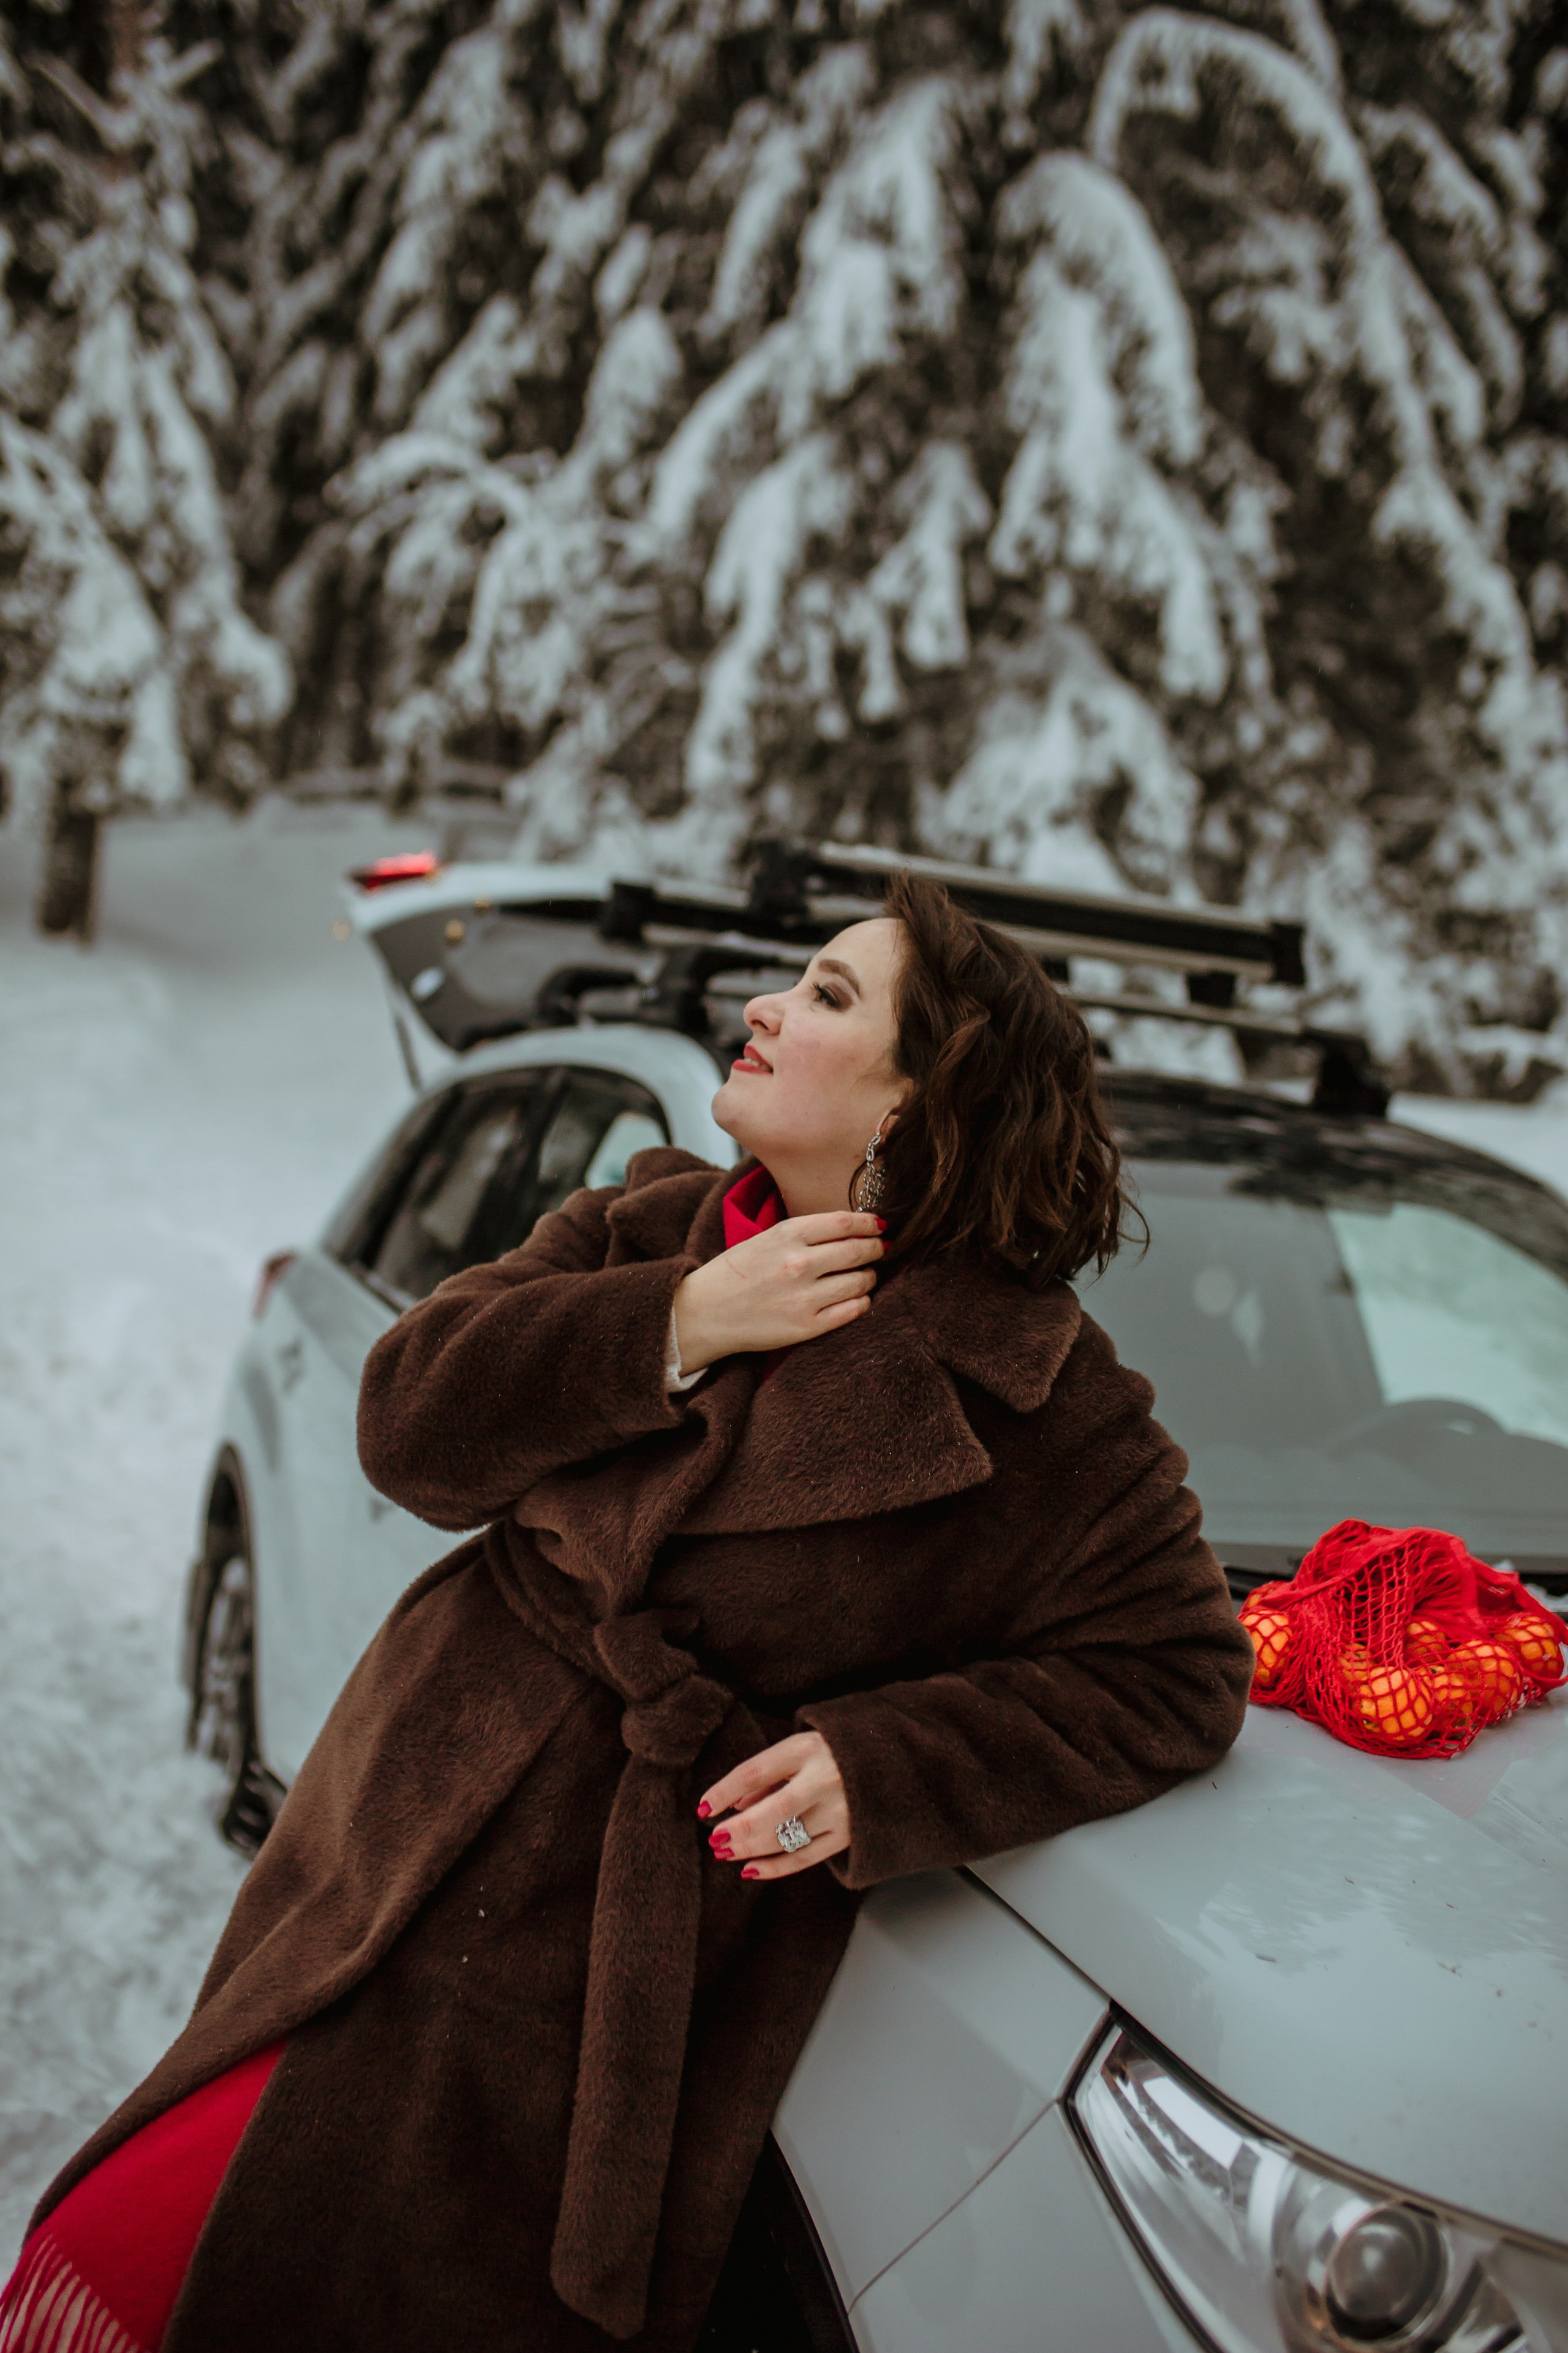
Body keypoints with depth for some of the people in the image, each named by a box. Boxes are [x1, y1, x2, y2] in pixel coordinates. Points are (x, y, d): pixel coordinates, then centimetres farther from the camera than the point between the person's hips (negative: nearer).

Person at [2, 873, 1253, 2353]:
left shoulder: (1038, 1399, -10)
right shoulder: (650, 1226, 4)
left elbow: (1176, 1676, -7)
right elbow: (409, 1423, -3)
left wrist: (886, 1764, -18)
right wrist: (677, 1327, -17)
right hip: (394, 1851, 4)